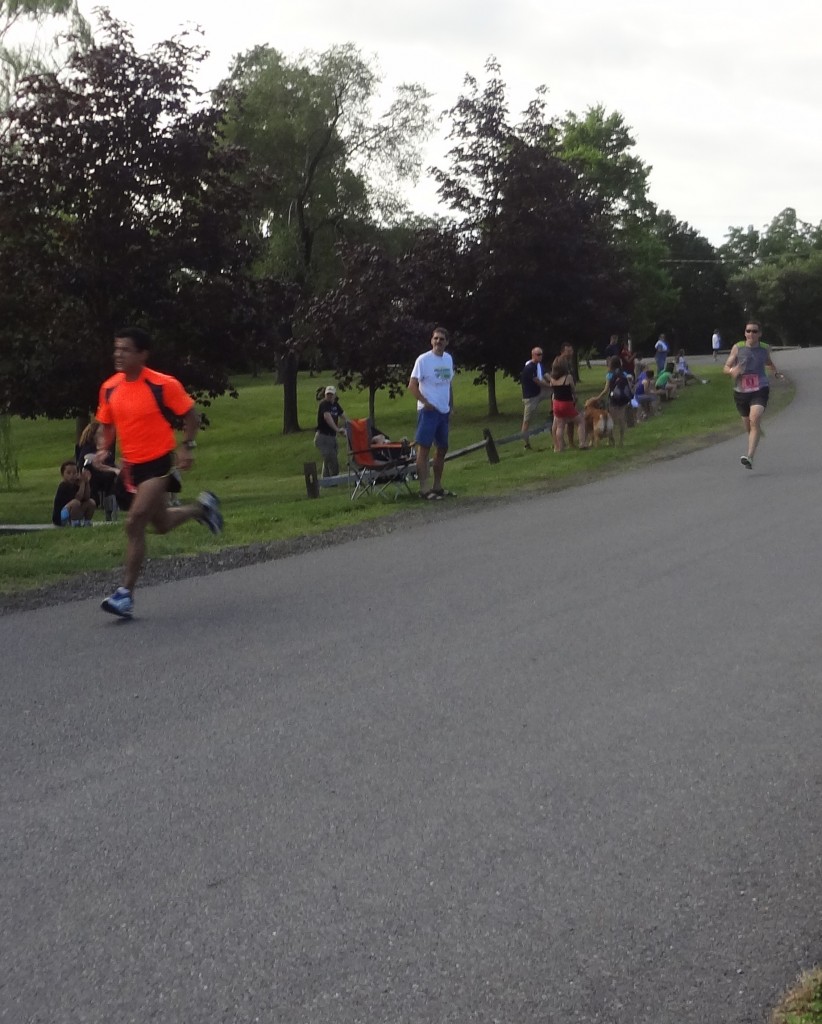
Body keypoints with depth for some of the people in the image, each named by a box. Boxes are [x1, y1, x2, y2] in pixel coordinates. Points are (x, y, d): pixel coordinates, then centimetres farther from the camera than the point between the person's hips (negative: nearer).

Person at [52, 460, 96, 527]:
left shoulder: (76, 484, 4)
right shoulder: (63, 486, -18)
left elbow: (86, 498, -8)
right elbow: (78, 498, -27)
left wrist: (87, 482, -14)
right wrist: (82, 482, -23)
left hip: (71, 515, 8)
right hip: (60, 518, -8)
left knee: (91, 502, -3)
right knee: (75, 502, -33)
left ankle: (86, 522, 8)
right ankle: (75, 523, -18)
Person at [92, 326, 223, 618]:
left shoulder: (163, 385, -15)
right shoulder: (109, 388, 1)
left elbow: (191, 416, -4)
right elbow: (108, 425, 14)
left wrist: (187, 447, -14)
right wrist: (103, 450, -3)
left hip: (159, 463, -7)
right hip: (134, 466, 7)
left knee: (134, 523, -18)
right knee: (161, 524, 20)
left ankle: (126, 594, -11)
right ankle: (202, 507, 50)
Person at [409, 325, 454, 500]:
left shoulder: (448, 359, 10)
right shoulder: (423, 359, -9)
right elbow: (412, 385, -11)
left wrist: (451, 407, 15)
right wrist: (426, 402, -17)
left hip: (444, 412, 8)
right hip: (428, 411, -8)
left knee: (442, 448, 13)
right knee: (424, 448, -8)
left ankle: (437, 487, 23)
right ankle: (423, 489, -9)